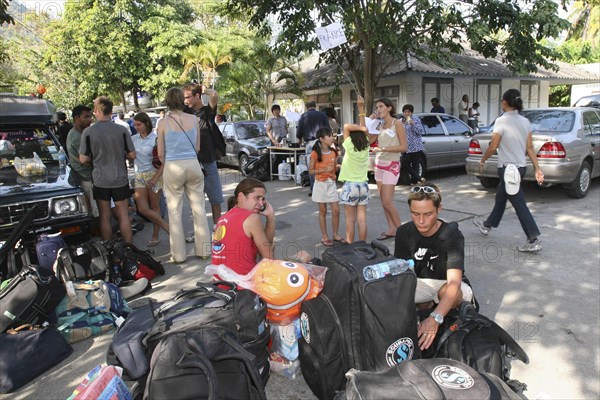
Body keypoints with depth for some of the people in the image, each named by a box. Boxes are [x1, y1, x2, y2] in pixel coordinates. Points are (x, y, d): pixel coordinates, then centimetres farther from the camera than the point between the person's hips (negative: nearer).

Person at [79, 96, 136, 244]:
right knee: (124, 216, 7)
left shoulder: (88, 132, -7)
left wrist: (95, 162, 15)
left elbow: (83, 159, -6)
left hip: (100, 180, 0)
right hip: (120, 179, 0)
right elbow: (132, 155, -5)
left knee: (105, 217, 10)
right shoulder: (122, 130, -7)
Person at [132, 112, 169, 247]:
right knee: (142, 209, -2)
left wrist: (156, 178, -17)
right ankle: (167, 227, 11)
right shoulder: (133, 139, 10)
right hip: (139, 176, 5)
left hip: (154, 174, -5)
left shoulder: (155, 138, -6)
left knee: (154, 207, 2)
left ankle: (155, 236, 13)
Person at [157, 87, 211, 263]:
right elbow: (197, 148, 10)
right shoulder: (194, 119, 1)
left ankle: (179, 254, 15)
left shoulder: (163, 123, -5)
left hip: (173, 167, -2)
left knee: (175, 211, 8)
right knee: (198, 208, 10)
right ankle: (203, 250, 17)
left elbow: (161, 153, 1)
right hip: (193, 165, 2)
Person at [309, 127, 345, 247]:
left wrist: (340, 166, -6)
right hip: (320, 184, -5)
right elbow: (310, 171, -10)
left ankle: (335, 235, 21)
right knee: (323, 211, 5)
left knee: (336, 211, 4)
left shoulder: (333, 153, 5)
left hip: (332, 184, 5)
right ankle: (324, 236, 17)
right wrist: (324, 170, -22)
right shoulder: (316, 153, -11)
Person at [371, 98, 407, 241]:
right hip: (379, 164, 7)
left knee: (387, 202, -11)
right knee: (384, 201, 7)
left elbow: (403, 147, -11)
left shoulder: (397, 123, -6)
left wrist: (383, 149, -16)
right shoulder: (380, 125, 13)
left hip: (391, 165, -7)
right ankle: (391, 229, 15)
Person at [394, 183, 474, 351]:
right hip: (419, 283, 4)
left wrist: (435, 318, -52)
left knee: (451, 292, -40)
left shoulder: (452, 235, -26)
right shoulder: (404, 232, -13)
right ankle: (427, 305, 0)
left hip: (445, 285, -3)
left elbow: (454, 282, -37)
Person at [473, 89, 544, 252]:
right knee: (500, 196, 22)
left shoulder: (501, 121, -16)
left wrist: (482, 161, 0)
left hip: (508, 168, -8)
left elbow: (493, 147, -16)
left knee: (519, 204, -4)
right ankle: (487, 225, 40)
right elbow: (530, 147, 4)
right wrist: (537, 168, 5)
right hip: (521, 166, 8)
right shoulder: (525, 122, 5)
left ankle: (534, 241, -2)